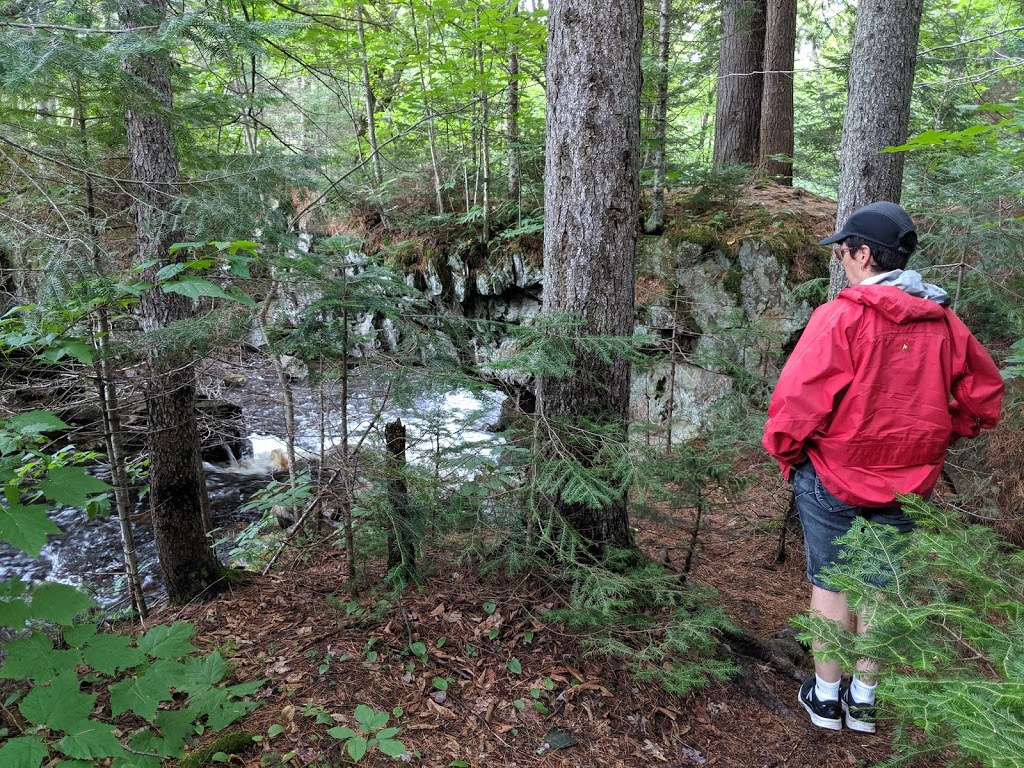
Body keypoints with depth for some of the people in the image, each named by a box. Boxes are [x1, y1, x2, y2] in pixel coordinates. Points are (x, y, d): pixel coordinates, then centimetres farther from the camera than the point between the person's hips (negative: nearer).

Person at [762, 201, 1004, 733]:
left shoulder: (841, 315, -19)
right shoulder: (943, 321, 0)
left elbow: (799, 398, -23)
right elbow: (984, 393, 9)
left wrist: (784, 452, -6)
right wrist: (934, 439, 16)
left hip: (834, 477, -5)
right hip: (909, 484, 5)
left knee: (830, 584, 11)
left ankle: (826, 698, 25)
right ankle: (863, 699, 30)